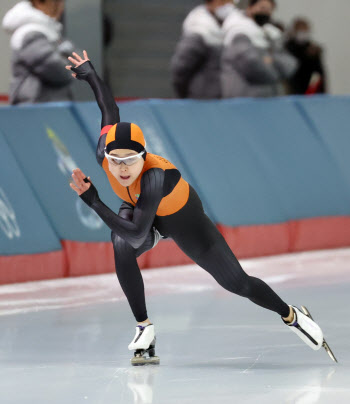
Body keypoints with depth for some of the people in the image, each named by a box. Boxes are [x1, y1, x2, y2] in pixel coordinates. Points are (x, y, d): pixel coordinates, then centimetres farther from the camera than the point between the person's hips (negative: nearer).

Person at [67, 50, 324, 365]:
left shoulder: (154, 176, -47)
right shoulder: (104, 155, -30)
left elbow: (137, 233, -52)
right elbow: (110, 109, -10)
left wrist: (93, 201, -53)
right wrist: (88, 72, 5)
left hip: (182, 219, -4)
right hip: (138, 211, 4)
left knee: (236, 283, 4)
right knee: (122, 249, -31)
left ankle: (290, 315, 34)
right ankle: (145, 329, -14)